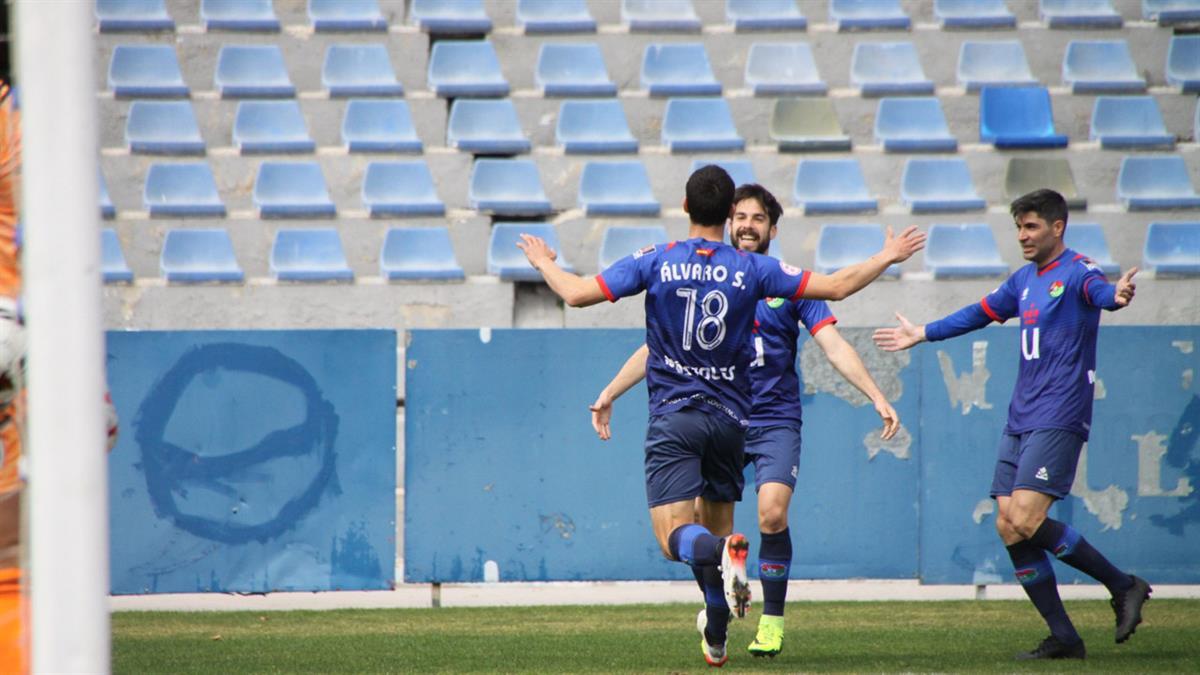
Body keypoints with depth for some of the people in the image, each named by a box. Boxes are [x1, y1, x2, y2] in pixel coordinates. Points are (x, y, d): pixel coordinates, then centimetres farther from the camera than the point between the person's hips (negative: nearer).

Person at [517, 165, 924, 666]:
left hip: (673, 418, -2)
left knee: (675, 536, -10)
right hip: (729, 418, 2)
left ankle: (724, 555, -42)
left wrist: (544, 262, 16)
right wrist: (888, 257, 16)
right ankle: (716, 637, 23)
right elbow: (836, 286, 0)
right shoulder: (752, 269, -1)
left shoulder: (654, 262, -4)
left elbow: (577, 294, -5)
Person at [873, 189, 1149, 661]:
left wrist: (1116, 296, -56)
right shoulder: (1025, 280, 17)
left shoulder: (1076, 272, -9)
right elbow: (982, 313, 33)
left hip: (1058, 421, -9)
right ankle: (1063, 638, 4)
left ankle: (1124, 587, -5)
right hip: (1019, 422, 9)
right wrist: (923, 334, 41)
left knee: (1026, 520, -20)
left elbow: (1099, 291, -32)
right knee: (1009, 528, 0)